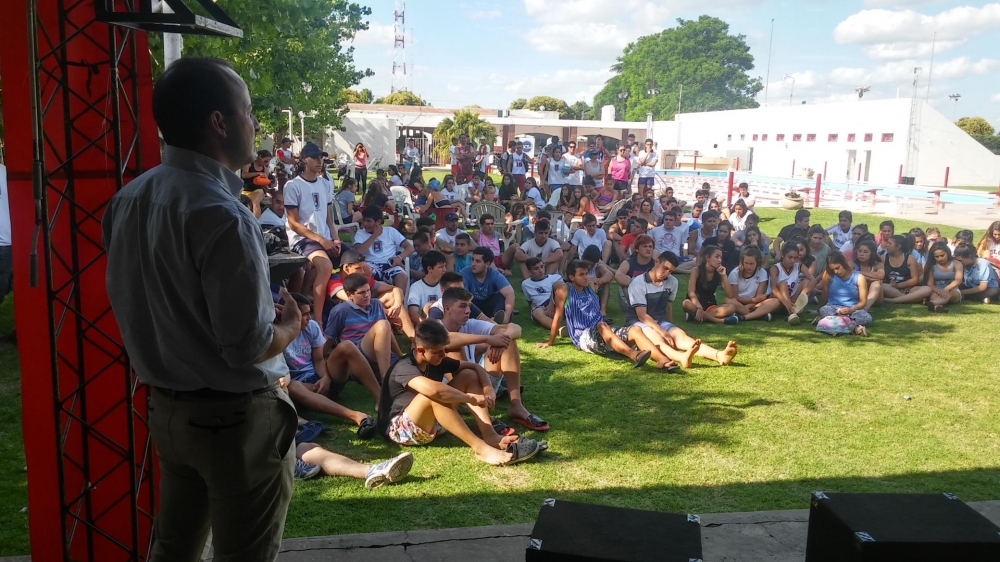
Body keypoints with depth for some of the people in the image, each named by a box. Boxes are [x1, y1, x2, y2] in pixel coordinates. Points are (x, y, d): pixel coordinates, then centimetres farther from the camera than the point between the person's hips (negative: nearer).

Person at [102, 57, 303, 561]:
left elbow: (129, 301, 10)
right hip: (234, 416, -7)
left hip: (165, 406, 8)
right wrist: (291, 325, -6)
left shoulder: (129, 199, 1)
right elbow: (246, 347, -25)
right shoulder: (220, 215, -25)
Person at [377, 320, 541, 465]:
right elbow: (435, 390, -44)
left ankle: (491, 436, -20)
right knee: (434, 395, -38)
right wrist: (471, 398, -31)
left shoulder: (437, 360, -1)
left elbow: (475, 367, 7)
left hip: (431, 422, 8)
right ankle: (481, 448, -37)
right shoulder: (404, 368, -25)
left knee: (469, 375, -4)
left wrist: (488, 389, -13)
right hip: (399, 428, -8)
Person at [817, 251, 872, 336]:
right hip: (833, 308, 0)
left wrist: (851, 309, -21)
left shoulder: (859, 277, -2)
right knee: (823, 310, -37)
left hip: (853, 309, 0)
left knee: (867, 318, -33)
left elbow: (863, 301, -4)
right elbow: (824, 295, 5)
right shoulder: (828, 275, 0)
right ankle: (854, 327, -47)